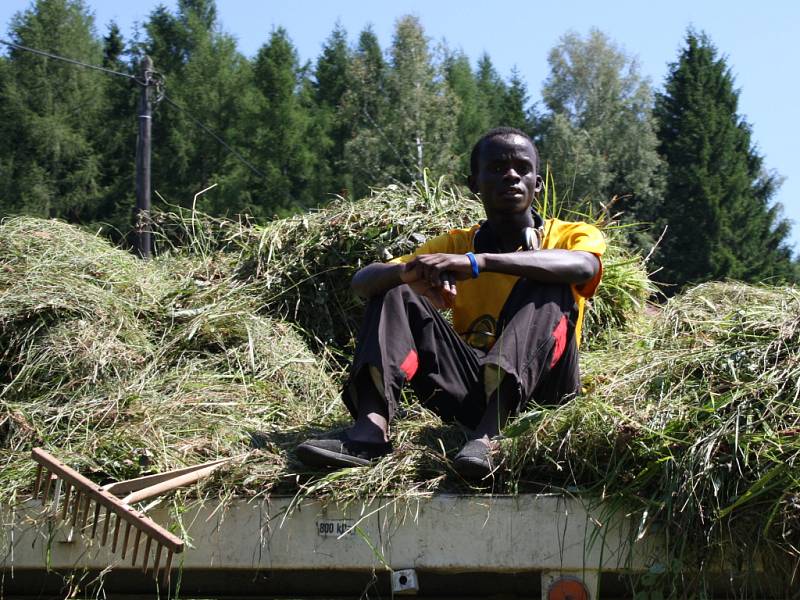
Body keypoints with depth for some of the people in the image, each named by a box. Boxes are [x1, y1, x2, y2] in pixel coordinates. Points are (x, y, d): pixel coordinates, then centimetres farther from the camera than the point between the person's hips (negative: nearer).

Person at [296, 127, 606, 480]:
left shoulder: (570, 236, 4)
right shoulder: (456, 245, 13)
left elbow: (584, 266, -24)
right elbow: (362, 284, 0)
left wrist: (479, 262, -34)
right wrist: (410, 271, -24)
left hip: (540, 385, -3)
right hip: (472, 389, 3)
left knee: (547, 285, -24)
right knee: (396, 295, -8)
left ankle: (488, 434, -43)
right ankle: (370, 428, -34)